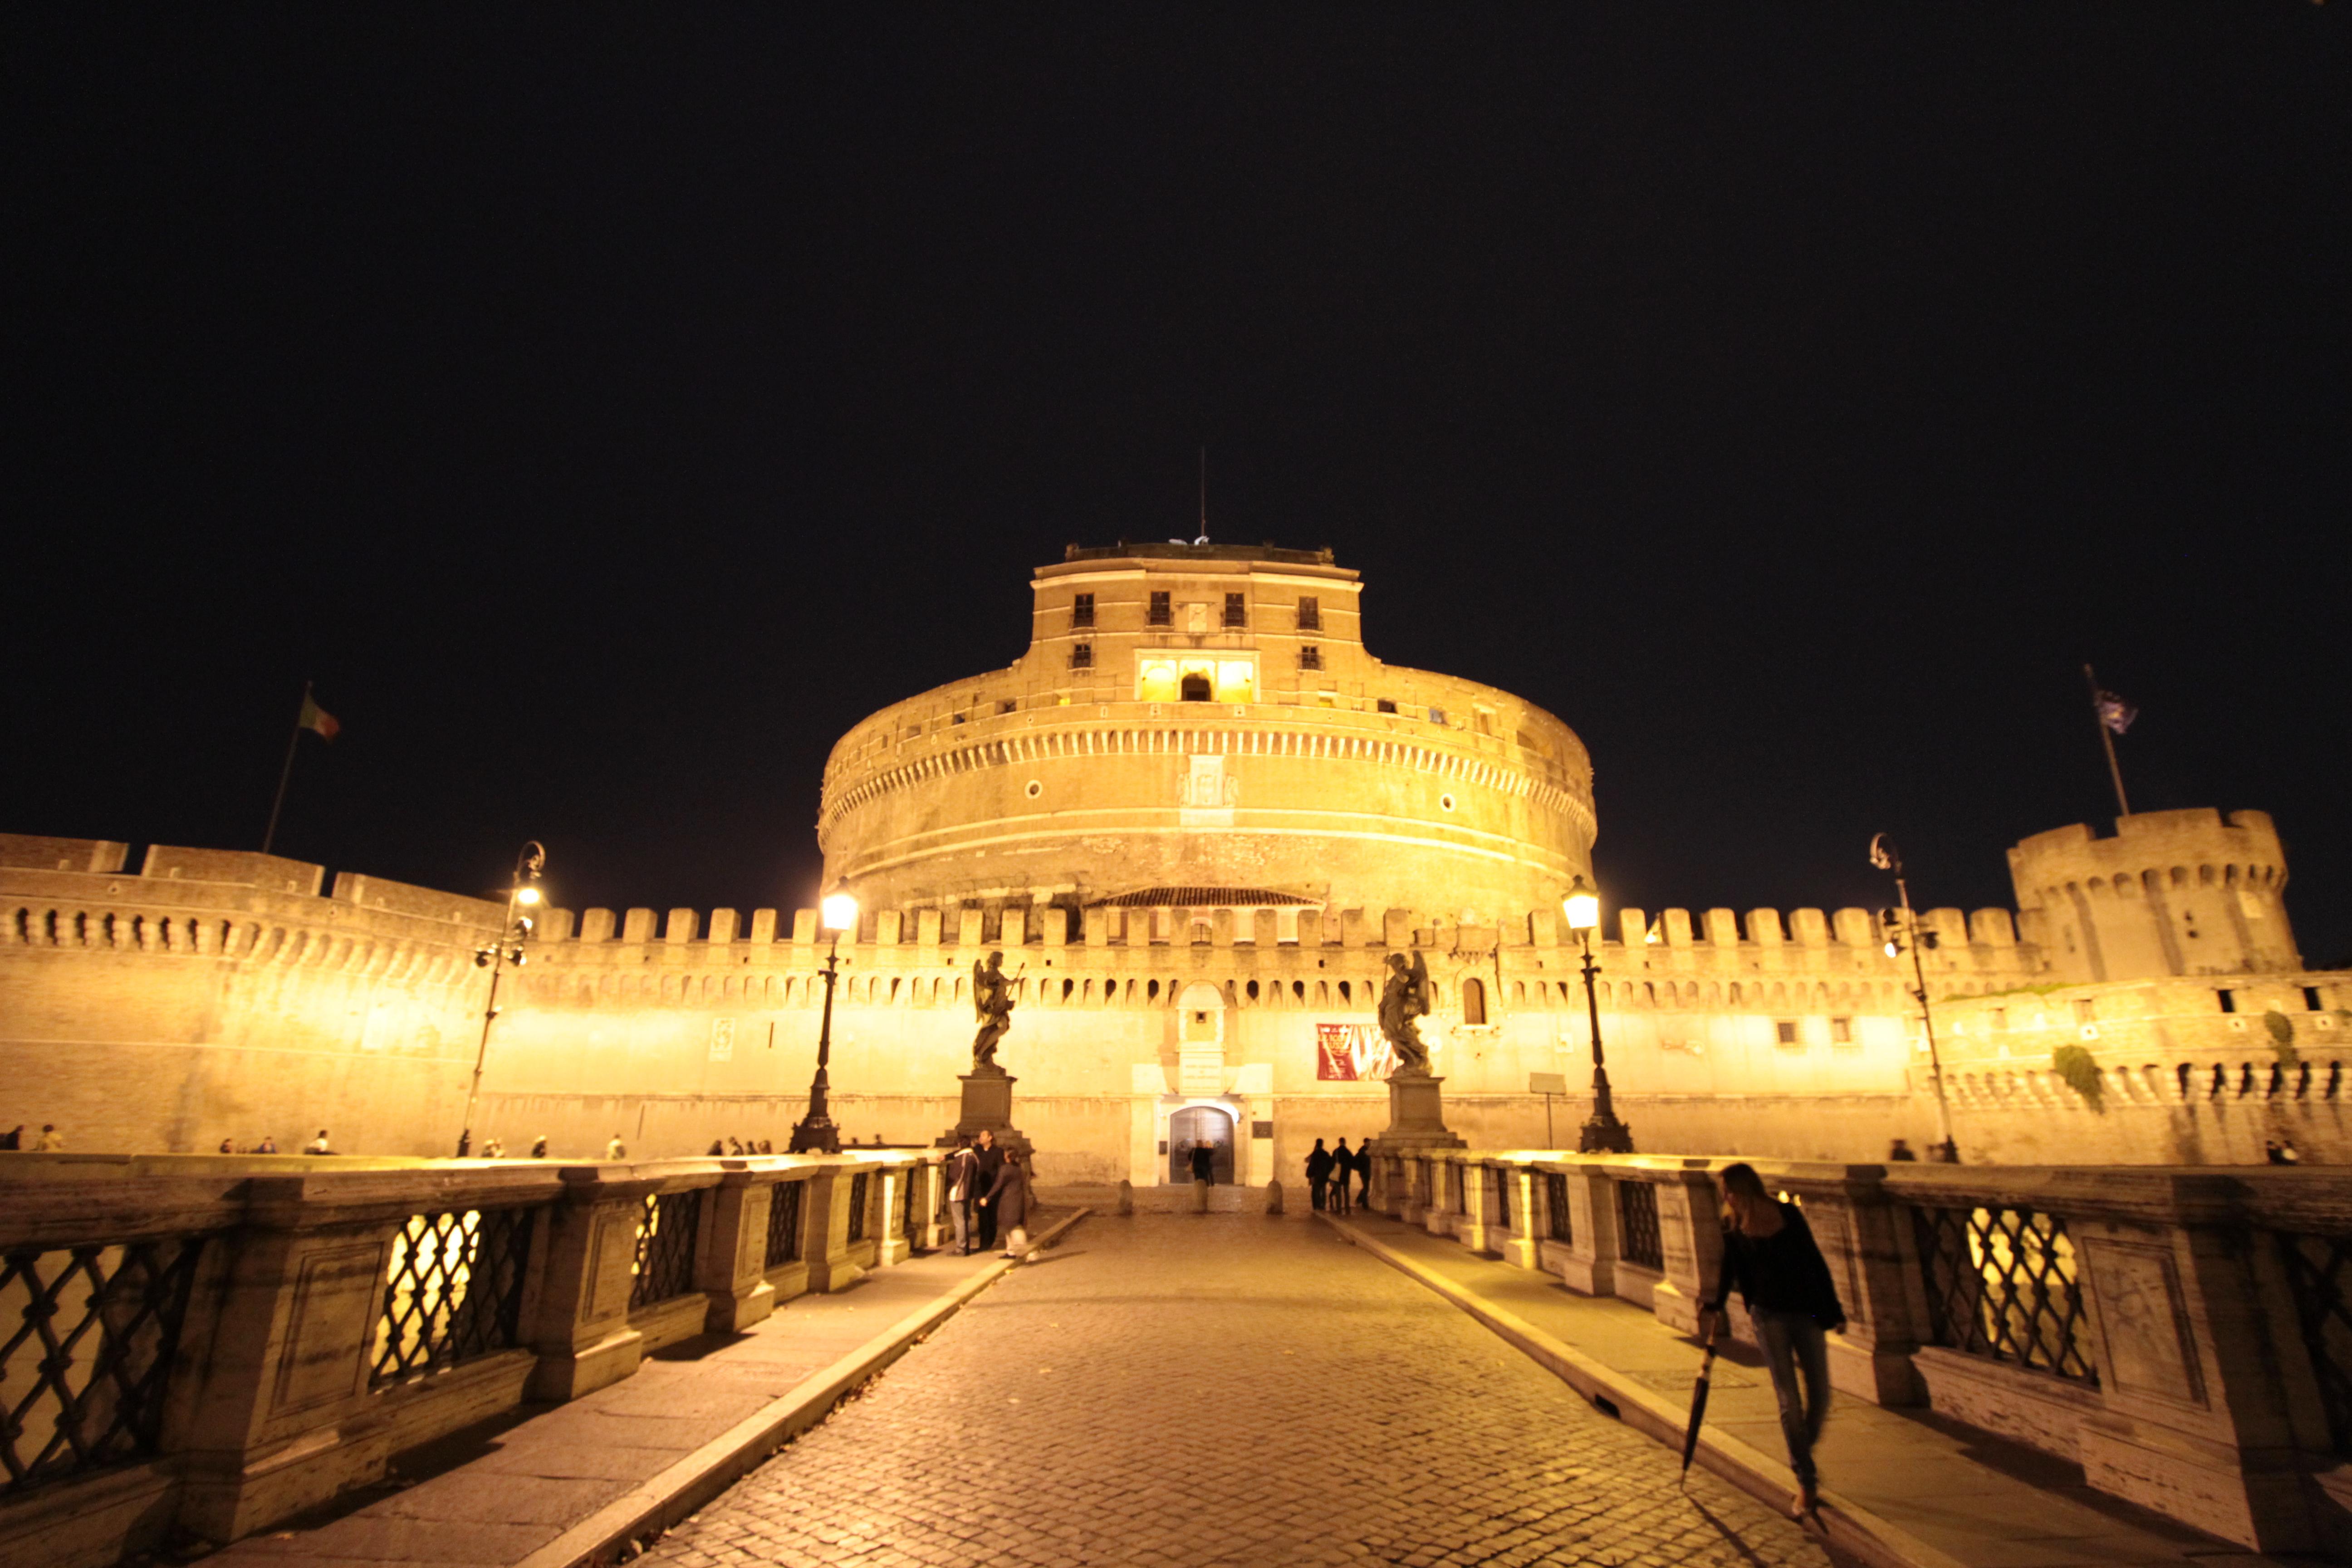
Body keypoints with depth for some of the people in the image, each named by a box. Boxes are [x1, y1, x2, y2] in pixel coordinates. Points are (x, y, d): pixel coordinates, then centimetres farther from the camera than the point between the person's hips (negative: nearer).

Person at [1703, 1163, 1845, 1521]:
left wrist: (1834, 1311, -1)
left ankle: (1803, 1459, 31)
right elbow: (1730, 1273, 9)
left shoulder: (1789, 1215, -7)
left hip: (1806, 1312, 0)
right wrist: (1713, 1309, 2)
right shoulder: (1733, 1229, -3)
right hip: (1769, 1316, 0)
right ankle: (1807, 1484, 9)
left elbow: (1816, 1262, -1)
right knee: (1789, 1400, -2)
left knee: (1820, 1397, 5)